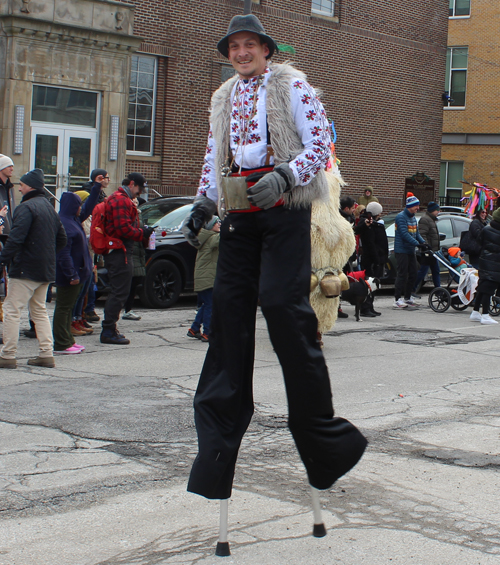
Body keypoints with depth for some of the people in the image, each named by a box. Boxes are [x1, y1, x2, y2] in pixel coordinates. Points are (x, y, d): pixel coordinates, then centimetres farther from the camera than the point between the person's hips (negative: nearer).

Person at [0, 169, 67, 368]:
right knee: (39, 311, 17)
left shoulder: (26, 207, -14)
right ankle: (46, 354, 13)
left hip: (25, 269, -9)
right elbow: (61, 239, 21)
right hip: (46, 270, 9)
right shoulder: (49, 207, 16)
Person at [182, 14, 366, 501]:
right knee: (229, 311, -1)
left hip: (283, 210, -5)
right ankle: (212, 466, 4)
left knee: (283, 306, -17)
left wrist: (283, 177, -19)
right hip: (238, 215, 5)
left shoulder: (292, 86, 4)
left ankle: (323, 438, -4)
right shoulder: (222, 99, 21)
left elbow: (321, 145, -3)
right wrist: (202, 205, 12)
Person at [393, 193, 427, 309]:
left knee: (413, 274, 9)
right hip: (402, 250, -9)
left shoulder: (413, 217, 16)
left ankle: (407, 297, 19)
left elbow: (416, 233, 17)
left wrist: (423, 242, -1)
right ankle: (397, 299, -7)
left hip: (411, 251, 9)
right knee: (402, 274, -10)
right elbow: (405, 234, -21)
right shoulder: (401, 217, -13)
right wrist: (418, 244, -26)